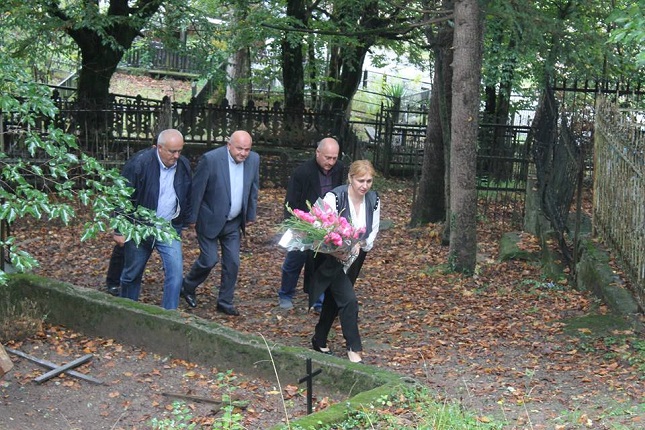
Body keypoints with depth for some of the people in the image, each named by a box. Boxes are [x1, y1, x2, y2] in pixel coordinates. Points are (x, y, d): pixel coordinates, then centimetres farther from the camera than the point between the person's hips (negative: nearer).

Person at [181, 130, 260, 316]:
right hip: (210, 220, -5)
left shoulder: (254, 159, -5)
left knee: (232, 263, 5)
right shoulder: (210, 159, -21)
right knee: (209, 260, -3)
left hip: (234, 223, 5)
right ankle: (187, 286, 25)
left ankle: (225, 302, 19)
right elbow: (196, 190, -14)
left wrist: (250, 216, 12)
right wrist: (191, 218, -10)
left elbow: (253, 189, 9)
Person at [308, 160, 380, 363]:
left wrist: (360, 244, -16)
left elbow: (373, 232, 3)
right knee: (348, 300, -16)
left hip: (355, 258, 6)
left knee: (334, 300, 18)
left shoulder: (374, 200, -6)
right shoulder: (334, 197, -22)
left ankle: (319, 341, 36)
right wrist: (336, 252, -37)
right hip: (332, 258, -6)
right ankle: (354, 349, -5)